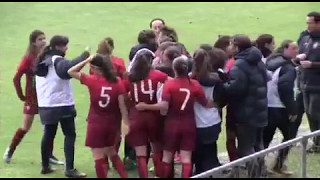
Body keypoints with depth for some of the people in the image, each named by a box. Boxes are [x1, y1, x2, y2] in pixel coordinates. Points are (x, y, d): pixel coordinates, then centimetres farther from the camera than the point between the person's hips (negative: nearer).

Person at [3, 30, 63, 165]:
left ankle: (49, 155, 14)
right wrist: (21, 95, -9)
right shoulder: (29, 58, -15)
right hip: (32, 98, -4)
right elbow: (16, 78, -14)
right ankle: (10, 151, 20)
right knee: (26, 127, 2)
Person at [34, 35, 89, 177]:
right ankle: (70, 169, -7)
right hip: (62, 104, -8)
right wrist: (84, 56, -29)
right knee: (70, 135, -1)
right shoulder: (57, 60, -15)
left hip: (45, 105, 8)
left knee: (48, 134, 17)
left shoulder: (42, 61, 11)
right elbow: (68, 68, -35)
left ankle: (45, 166, 22)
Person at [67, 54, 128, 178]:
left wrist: (87, 60, -4)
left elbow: (71, 72, -2)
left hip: (96, 124, -4)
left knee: (99, 158, 2)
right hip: (112, 124, 4)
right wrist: (126, 123, -4)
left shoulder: (92, 80, -11)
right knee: (111, 152, 24)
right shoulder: (117, 82, -5)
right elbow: (122, 104, -7)